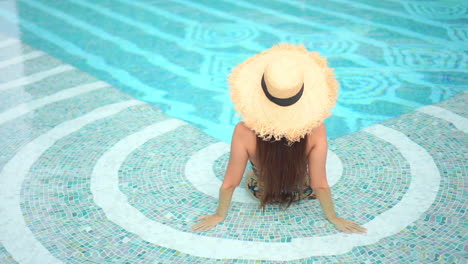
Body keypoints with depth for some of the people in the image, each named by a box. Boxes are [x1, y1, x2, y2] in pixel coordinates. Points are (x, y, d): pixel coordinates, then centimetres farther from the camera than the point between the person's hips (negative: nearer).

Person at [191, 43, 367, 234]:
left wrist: (219, 215, -8)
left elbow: (230, 183, -25)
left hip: (260, 192, 0)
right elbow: (320, 184, -26)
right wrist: (333, 218, -9)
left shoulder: (244, 132, -37)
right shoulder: (316, 130, -36)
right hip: (302, 194, 0)